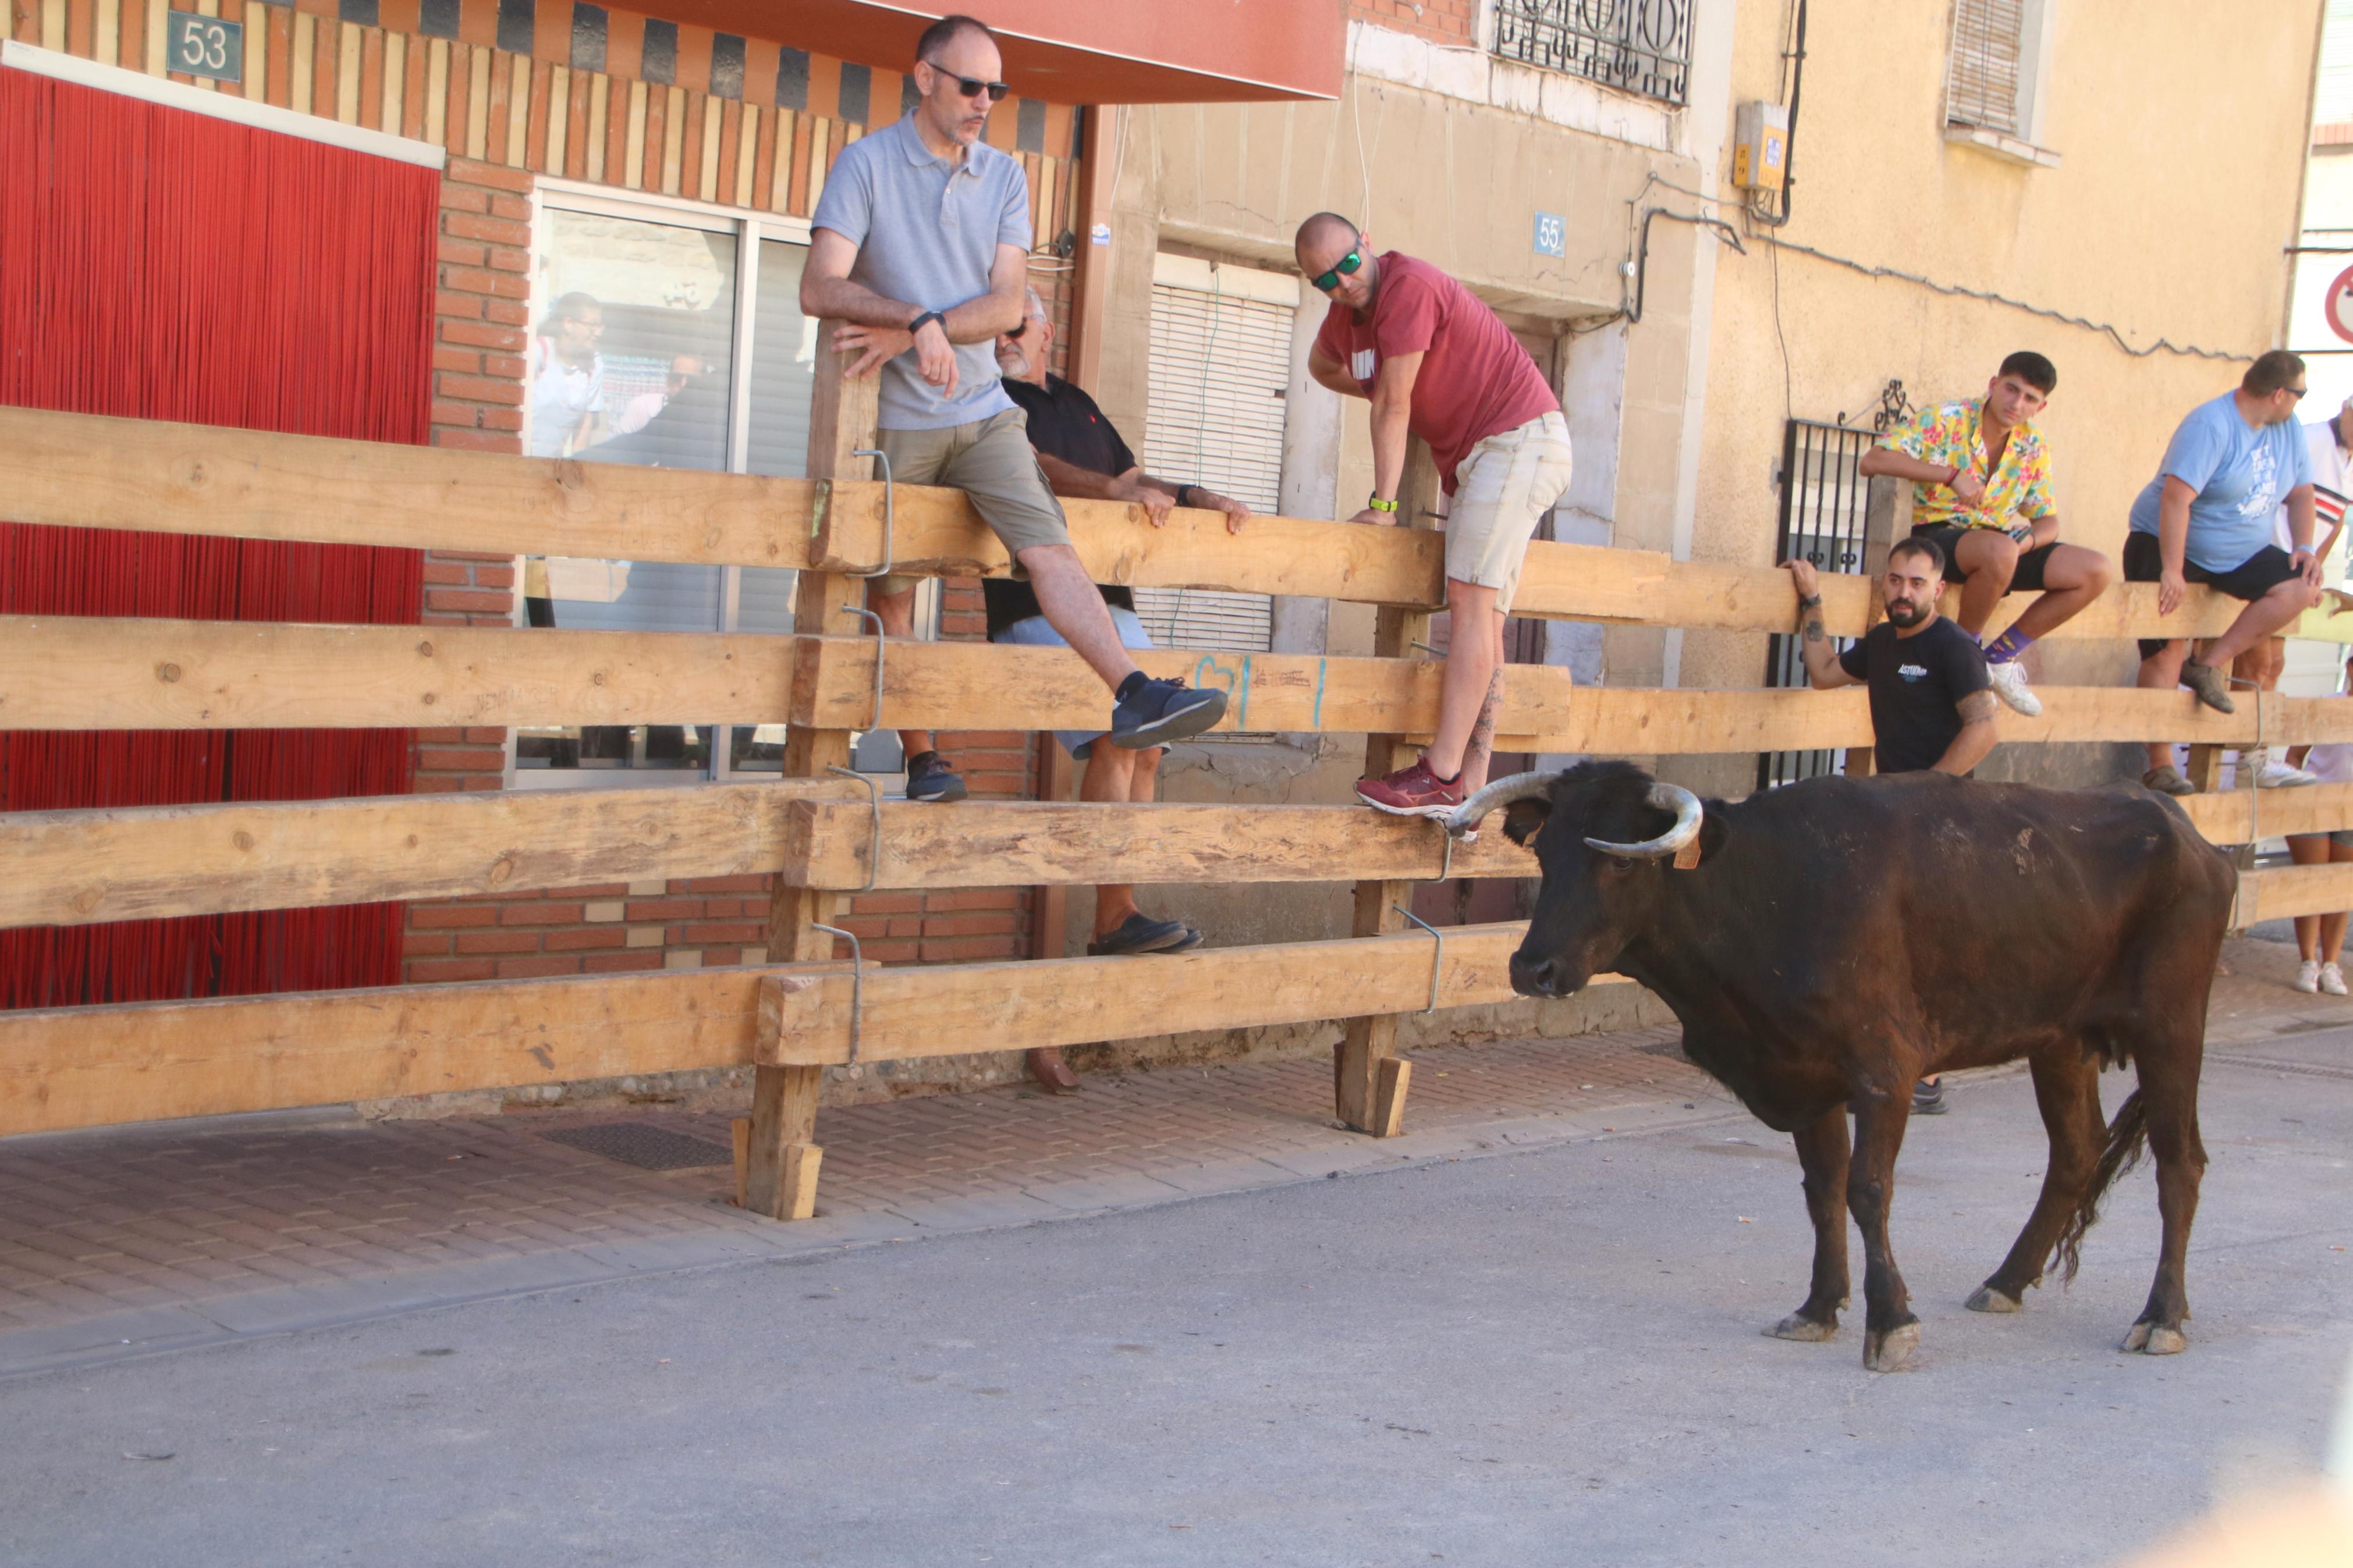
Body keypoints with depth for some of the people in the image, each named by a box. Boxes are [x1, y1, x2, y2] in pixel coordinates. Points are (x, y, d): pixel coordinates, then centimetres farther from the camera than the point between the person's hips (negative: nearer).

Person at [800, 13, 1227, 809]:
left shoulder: (1004, 177, 6)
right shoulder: (867, 163, -5)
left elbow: (1007, 303, -4)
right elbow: (819, 288, -16)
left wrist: (908, 333, -18)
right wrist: (919, 320, -30)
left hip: (982, 412, 2)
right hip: (893, 420, -2)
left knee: (1048, 547, -16)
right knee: (890, 593, 5)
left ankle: (1133, 696, -27)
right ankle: (921, 756, 16)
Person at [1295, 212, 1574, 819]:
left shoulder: (1407, 288, -18)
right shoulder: (1344, 317, 11)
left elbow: (1392, 409, -17)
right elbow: (1321, 365, 36)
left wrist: (1382, 505, -13)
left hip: (1518, 438, -10)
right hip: (1472, 454, 10)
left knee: (1471, 599, -19)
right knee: (1482, 615, 5)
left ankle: (1442, 776, -26)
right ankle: (1471, 787, 3)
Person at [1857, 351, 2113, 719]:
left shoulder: (2033, 448, 8)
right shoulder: (1945, 420, -10)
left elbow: (2048, 521, 10)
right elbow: (1871, 461, -22)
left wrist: (2029, 540, -16)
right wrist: (1951, 475, -30)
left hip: (2003, 544, 6)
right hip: (1938, 537, -6)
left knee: (2097, 572, -11)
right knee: (1999, 550, -40)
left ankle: (2001, 657, 2)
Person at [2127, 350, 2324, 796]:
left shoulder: (2288, 429, 4)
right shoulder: (2212, 424, -22)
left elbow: (2300, 492, 13)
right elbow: (2176, 496, -29)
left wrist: (2304, 547, -4)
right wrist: (2171, 570, -32)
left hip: (2241, 554, 7)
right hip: (2168, 543, -7)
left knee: (2301, 588, -18)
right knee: (2167, 651, -12)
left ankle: (2209, 665, -10)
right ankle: (2161, 767, -8)